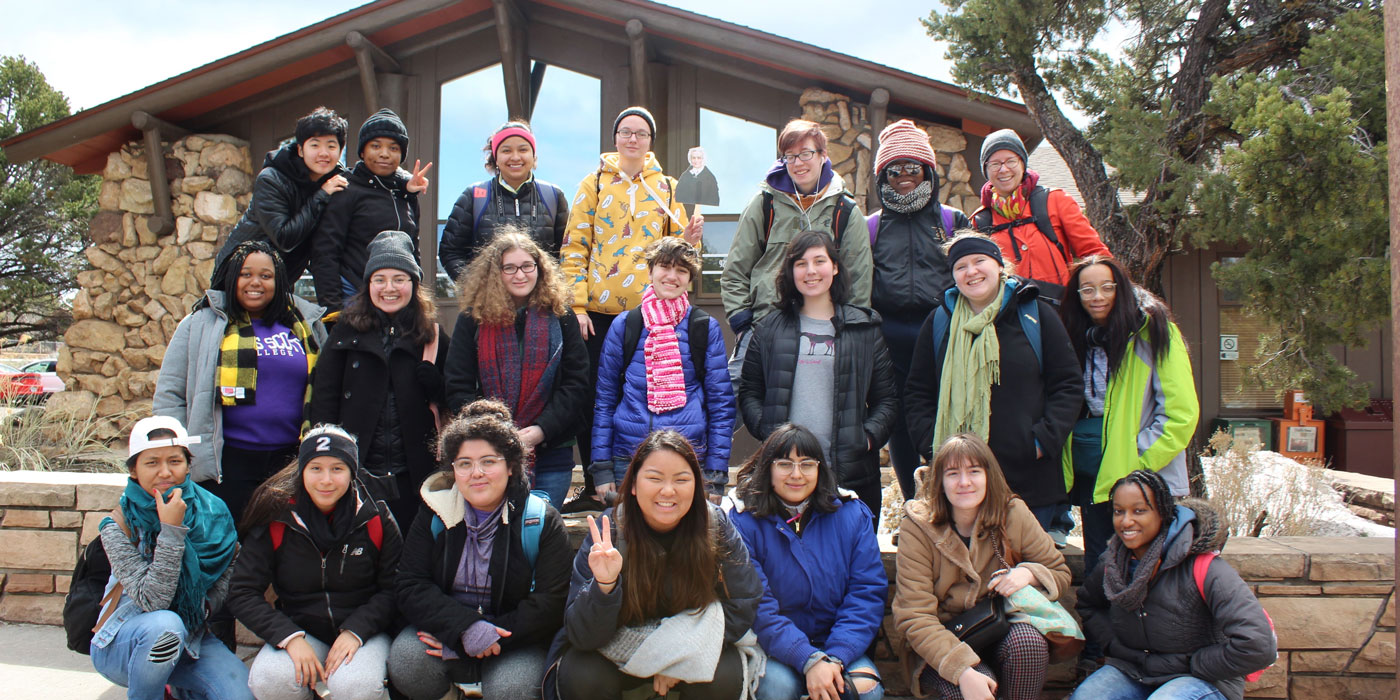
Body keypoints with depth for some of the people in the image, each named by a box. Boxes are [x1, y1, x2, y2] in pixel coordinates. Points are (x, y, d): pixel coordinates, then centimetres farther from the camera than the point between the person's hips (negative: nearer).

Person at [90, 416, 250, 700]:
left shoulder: (211, 513, -6)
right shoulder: (119, 526, -15)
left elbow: (227, 579, 4)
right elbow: (152, 601, -25)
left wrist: (203, 605, -16)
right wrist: (172, 531, -30)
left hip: (189, 639, 4)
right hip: (123, 644, -4)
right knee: (165, 623, -37)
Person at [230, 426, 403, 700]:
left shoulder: (376, 520, -4)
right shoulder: (276, 519, -4)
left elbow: (393, 590, -1)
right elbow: (242, 593, -5)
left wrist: (355, 631, -17)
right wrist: (290, 637, -17)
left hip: (363, 633, -1)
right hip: (300, 632, 2)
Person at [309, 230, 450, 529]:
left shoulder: (431, 334, 5)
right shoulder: (348, 330, 3)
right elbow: (324, 398, 1)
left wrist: (429, 368, -13)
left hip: (412, 478, 1)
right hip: (356, 474, 0)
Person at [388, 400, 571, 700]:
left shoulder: (542, 521, -5)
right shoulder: (434, 514, 3)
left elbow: (550, 605, -11)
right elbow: (411, 588, -5)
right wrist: (464, 627, -23)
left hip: (515, 641, -2)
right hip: (444, 628, 2)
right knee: (405, 662, -29)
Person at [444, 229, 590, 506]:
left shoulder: (560, 317, 5)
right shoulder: (473, 319, 4)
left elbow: (577, 384, 1)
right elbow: (458, 388, 2)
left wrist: (542, 430, -11)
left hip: (551, 453, 0)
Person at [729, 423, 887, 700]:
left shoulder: (853, 515, 2)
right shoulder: (744, 522, -8)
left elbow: (869, 593, -4)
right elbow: (757, 606, -14)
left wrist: (835, 658, -18)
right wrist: (809, 660, -26)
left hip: (840, 645, 2)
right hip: (776, 648, -1)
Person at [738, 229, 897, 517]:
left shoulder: (864, 328, 8)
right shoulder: (769, 329, 10)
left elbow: (887, 397, 9)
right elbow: (749, 392, 11)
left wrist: (869, 437, -7)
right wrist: (767, 431, -5)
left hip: (852, 472, 0)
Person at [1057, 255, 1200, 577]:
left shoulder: (1153, 331, -7)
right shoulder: (1079, 337, 11)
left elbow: (1181, 411, -11)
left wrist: (1141, 460, -14)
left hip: (1140, 478, -6)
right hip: (1089, 475, 6)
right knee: (1096, 566, 12)